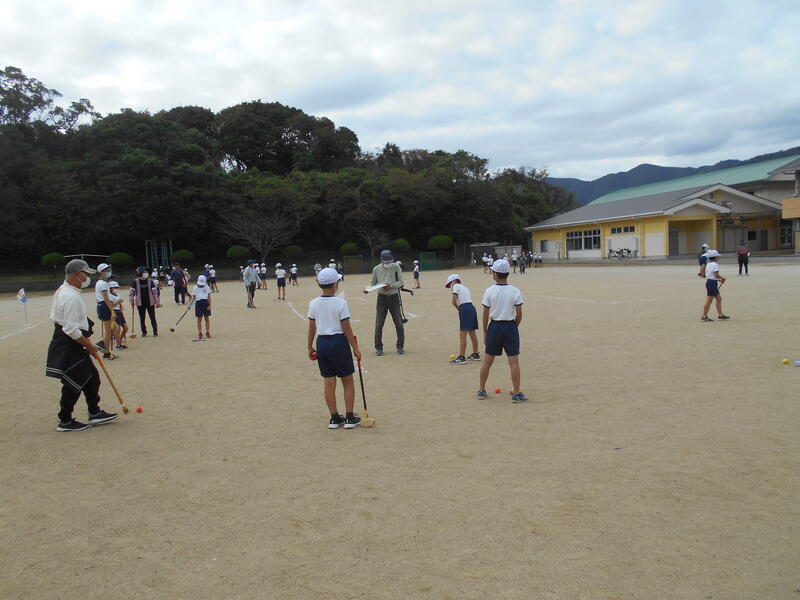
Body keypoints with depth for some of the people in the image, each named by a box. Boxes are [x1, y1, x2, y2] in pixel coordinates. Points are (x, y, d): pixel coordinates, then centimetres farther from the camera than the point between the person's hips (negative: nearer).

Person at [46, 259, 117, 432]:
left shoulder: (62, 291, 10)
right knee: (73, 383, 0)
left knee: (91, 377, 15)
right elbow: (71, 330, -25)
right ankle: (65, 421, 12)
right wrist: (89, 345, -15)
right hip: (69, 345, -11)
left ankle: (94, 413, 23)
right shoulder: (71, 297, -23)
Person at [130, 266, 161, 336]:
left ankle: (155, 331, 12)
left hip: (150, 302, -1)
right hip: (140, 303, 1)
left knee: (152, 317, 1)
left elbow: (155, 291, 1)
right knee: (142, 318, 8)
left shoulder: (150, 281, -2)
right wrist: (131, 299, 0)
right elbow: (132, 291, 8)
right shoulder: (135, 282, -2)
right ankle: (144, 332, 20)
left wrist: (157, 301, -1)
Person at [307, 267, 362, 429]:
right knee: (348, 381, 10)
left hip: (322, 343, 4)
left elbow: (311, 328, 5)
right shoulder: (341, 303, -13)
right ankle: (349, 418, 13)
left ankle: (334, 418, 17)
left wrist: (310, 347, 16)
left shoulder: (314, 304, -1)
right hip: (339, 342, -4)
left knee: (329, 382, 11)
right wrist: (355, 348, -3)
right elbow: (346, 328, -11)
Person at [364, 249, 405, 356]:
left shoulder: (396, 267, -3)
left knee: (399, 323, 1)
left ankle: (400, 346, 17)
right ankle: (379, 348, 11)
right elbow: (373, 283, 9)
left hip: (394, 297, 0)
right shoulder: (376, 269, -1)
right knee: (379, 324, -1)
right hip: (382, 298, 0)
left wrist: (391, 286, -21)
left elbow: (401, 282, -4)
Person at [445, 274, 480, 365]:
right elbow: (469, 298, 17)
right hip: (472, 308, 9)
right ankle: (475, 354, 28)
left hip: (465, 309, -9)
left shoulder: (456, 286, 1)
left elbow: (454, 302, -9)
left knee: (462, 334, -10)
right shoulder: (464, 287, 27)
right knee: (472, 333, 18)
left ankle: (461, 358, -13)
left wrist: (458, 308, 8)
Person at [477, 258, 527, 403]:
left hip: (494, 327, 1)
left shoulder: (489, 291, -7)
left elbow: (486, 314, -3)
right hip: (510, 326, -1)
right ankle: (516, 393, 6)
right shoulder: (515, 292, -7)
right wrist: (514, 327, 12)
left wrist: (485, 333, 6)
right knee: (514, 362, 3)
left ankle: (481, 390, 22)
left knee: (487, 361, 13)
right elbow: (519, 315, -6)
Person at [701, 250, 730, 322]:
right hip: (712, 283, -10)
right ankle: (704, 316, -2)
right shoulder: (715, 264, -14)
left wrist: (719, 280, 16)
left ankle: (720, 315, 20)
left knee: (719, 298, 15)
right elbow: (716, 275, -23)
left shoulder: (708, 264, 15)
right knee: (709, 300, -5)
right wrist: (722, 278, -4)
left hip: (708, 281, 10)